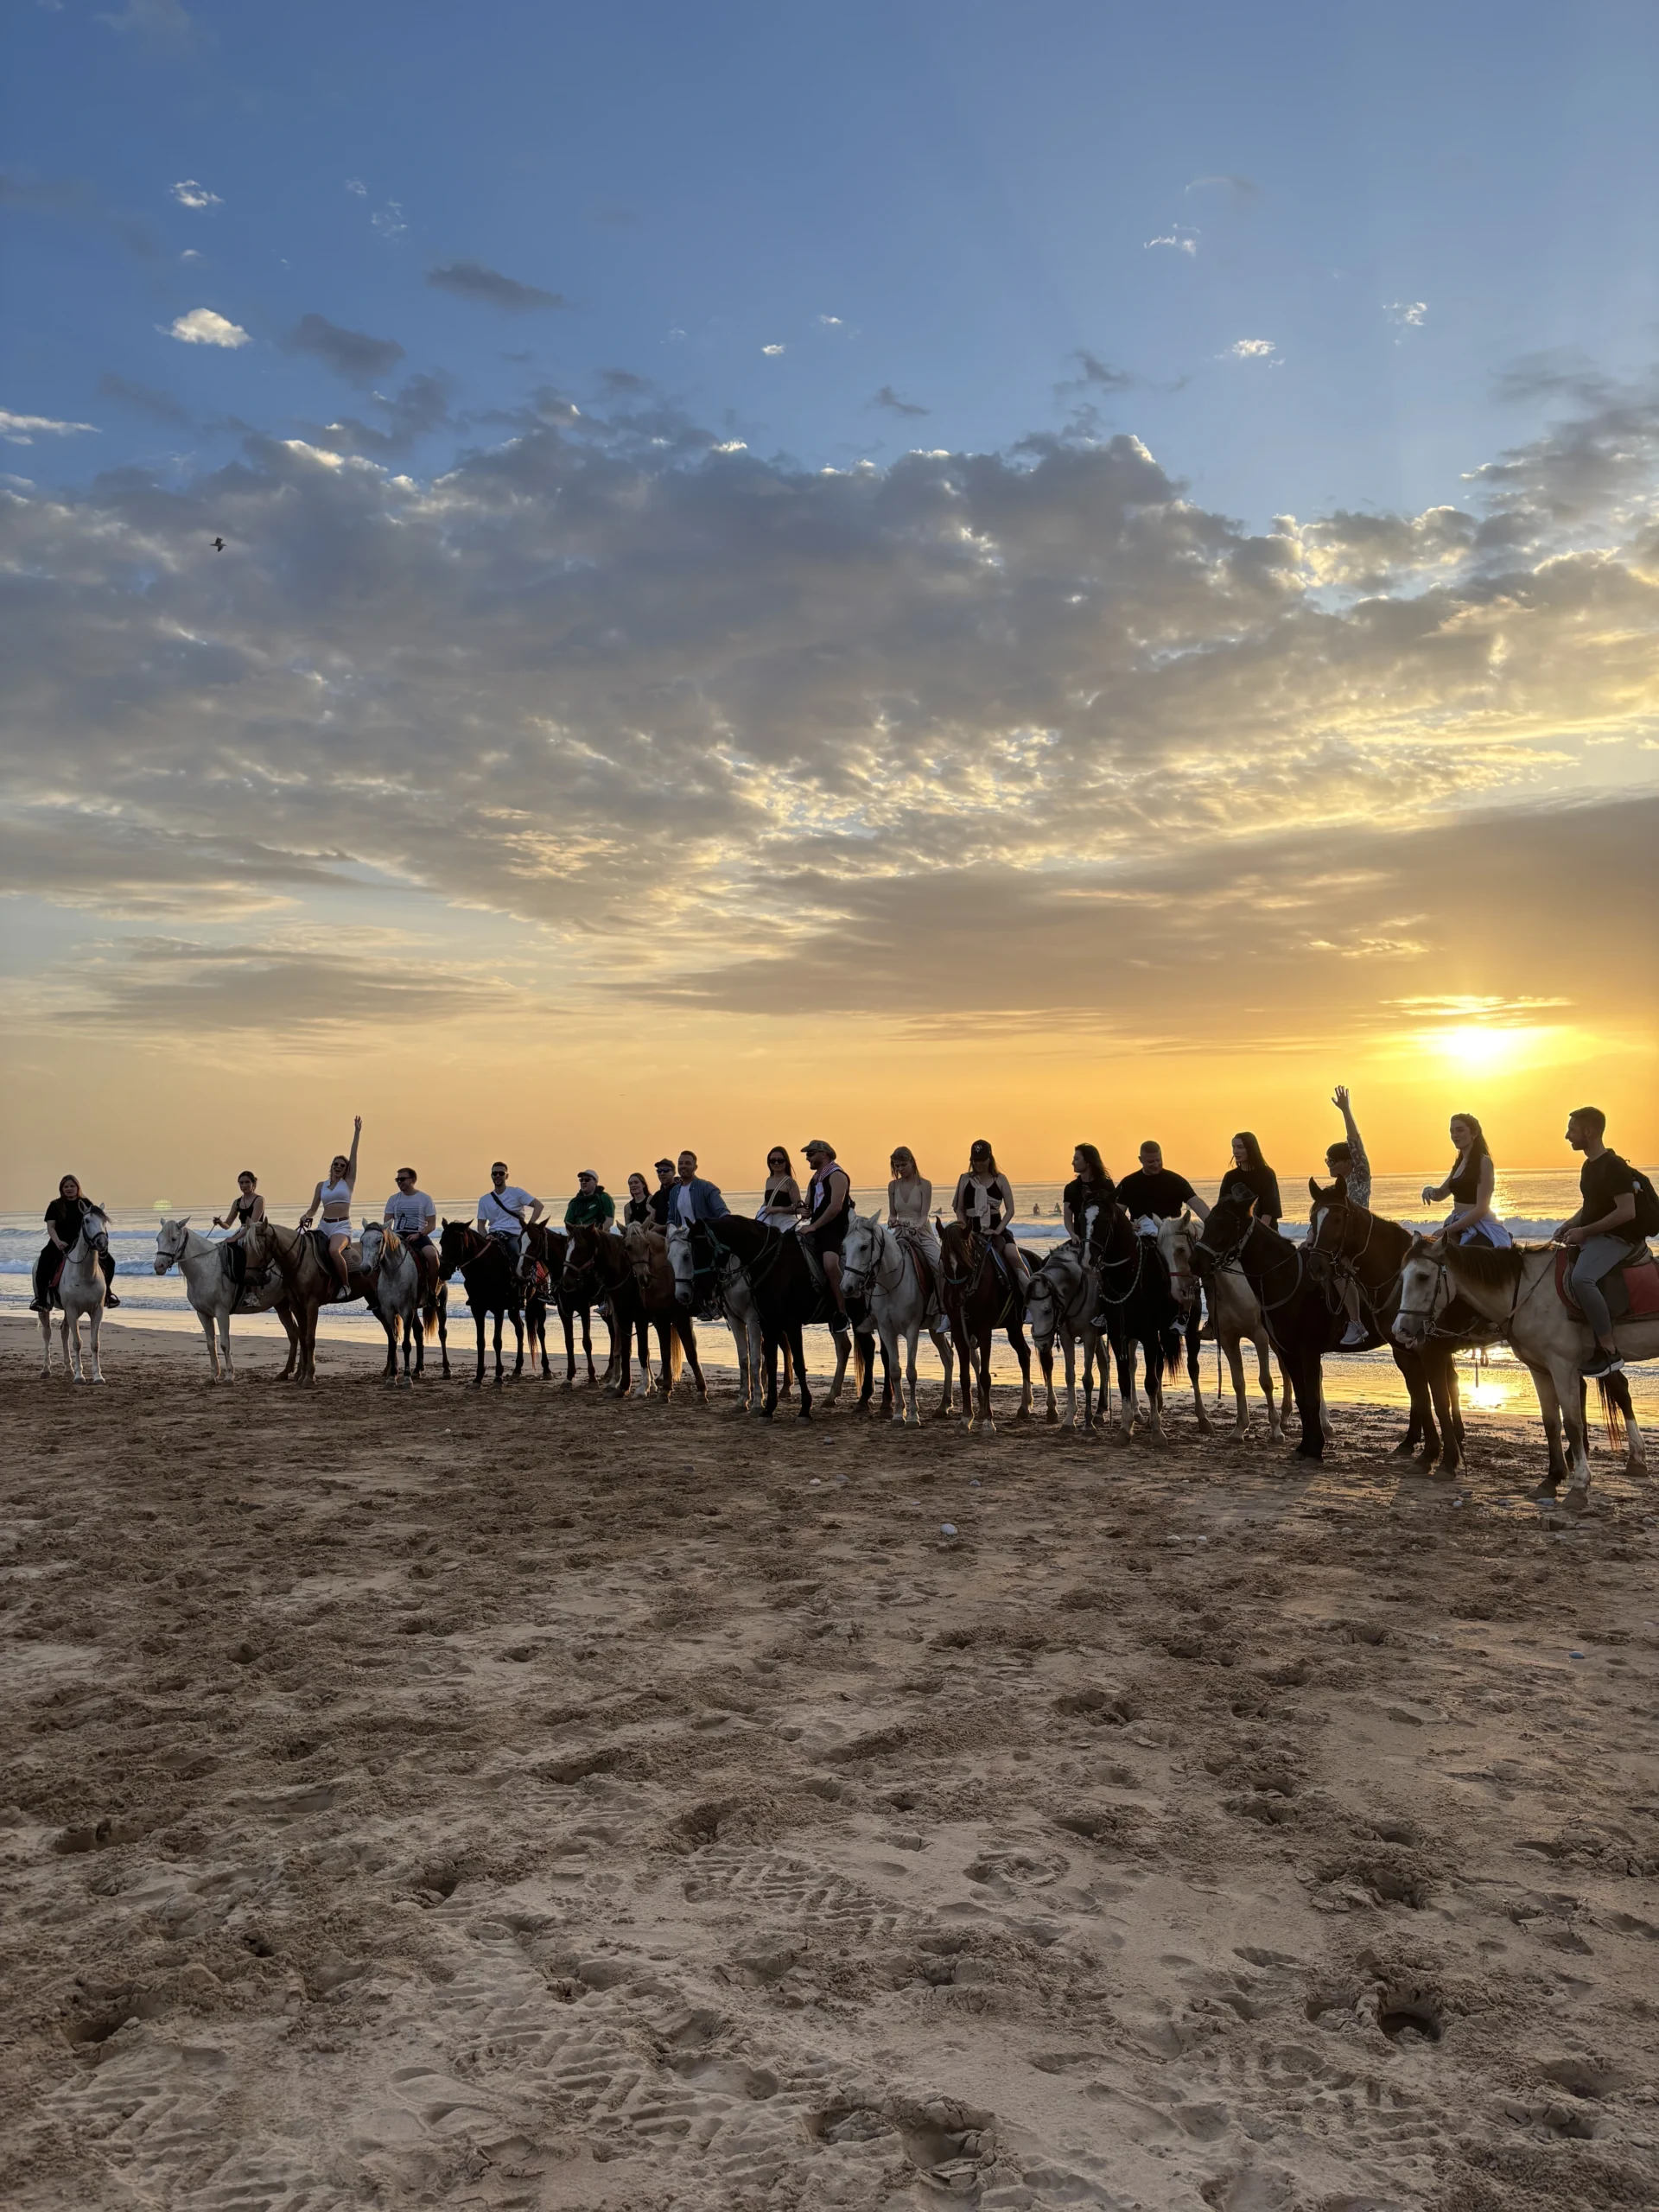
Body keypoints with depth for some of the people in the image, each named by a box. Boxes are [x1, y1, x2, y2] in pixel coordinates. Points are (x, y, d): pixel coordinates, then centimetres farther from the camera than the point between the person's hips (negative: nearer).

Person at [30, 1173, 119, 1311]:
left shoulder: (86, 1204, 7)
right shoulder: (55, 1205, 2)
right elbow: (50, 1226, -2)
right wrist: (57, 1241, -20)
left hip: (82, 1242, 2)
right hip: (61, 1243, -2)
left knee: (109, 1260, -9)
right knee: (44, 1264, -29)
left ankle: (106, 1292, 11)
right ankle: (41, 1298, -20)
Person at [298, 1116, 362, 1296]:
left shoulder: (348, 1182, 5)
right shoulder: (321, 1186, 14)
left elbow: (353, 1156, -1)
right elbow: (313, 1208, 16)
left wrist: (357, 1132, -5)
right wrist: (305, 1216, -6)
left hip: (342, 1226, -5)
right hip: (323, 1225, 5)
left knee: (333, 1250, -33)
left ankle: (346, 1285, -20)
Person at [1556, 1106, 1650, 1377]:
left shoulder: (1614, 1167, -17)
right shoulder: (1589, 1166, 13)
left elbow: (1627, 1211, -23)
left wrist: (1584, 1231, -21)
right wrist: (1570, 1225, 6)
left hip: (1615, 1238, -11)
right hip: (1591, 1236, 11)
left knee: (1581, 1278, -34)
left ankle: (1609, 1352, -28)